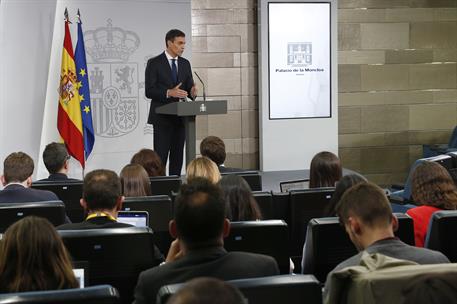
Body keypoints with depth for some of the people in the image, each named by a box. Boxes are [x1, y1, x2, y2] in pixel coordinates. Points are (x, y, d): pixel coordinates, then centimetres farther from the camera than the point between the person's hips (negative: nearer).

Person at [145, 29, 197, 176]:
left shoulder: (185, 64, 12)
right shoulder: (154, 63, -5)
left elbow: (189, 88, 13)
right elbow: (149, 91, -10)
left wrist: (192, 92, -12)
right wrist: (169, 92, -24)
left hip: (180, 117, 5)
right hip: (162, 117, -5)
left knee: (177, 157, 6)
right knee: (160, 157, -7)